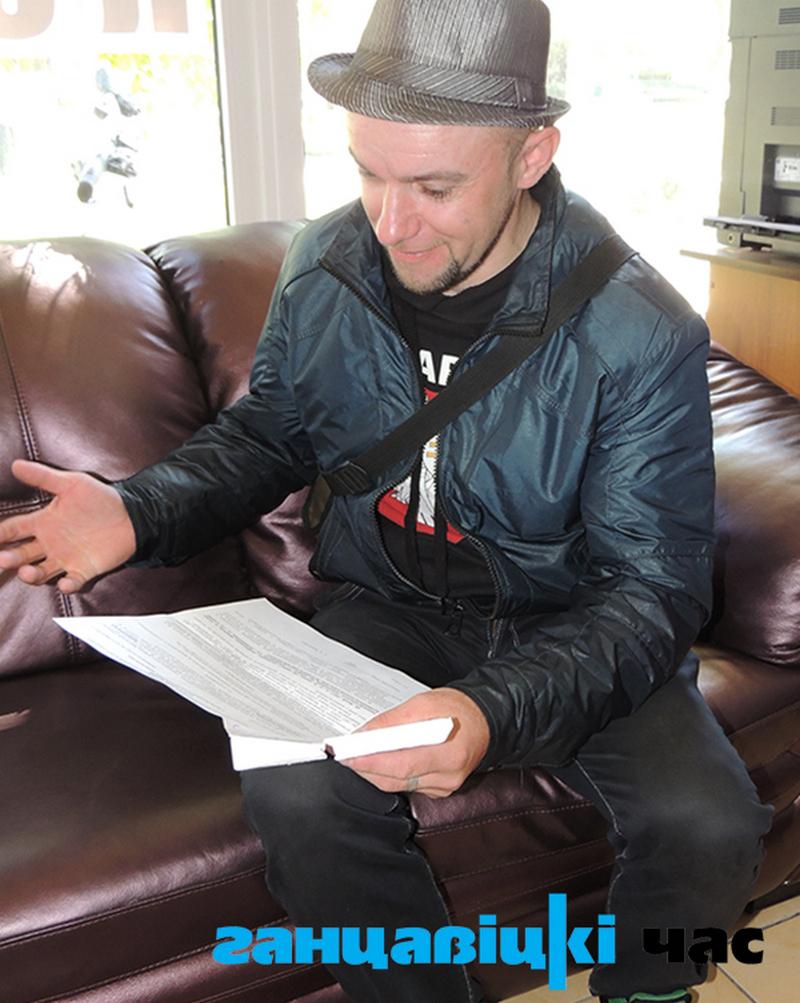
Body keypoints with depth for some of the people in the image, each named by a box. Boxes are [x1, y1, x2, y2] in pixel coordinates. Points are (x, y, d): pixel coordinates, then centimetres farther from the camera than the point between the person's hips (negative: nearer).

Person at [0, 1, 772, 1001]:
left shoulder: (641, 332, -20)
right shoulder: (322, 264, -8)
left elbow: (652, 588, -19)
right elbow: (267, 431, 8)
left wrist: (498, 711, -37)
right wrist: (140, 512, -11)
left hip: (573, 623, -1)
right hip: (390, 607, 2)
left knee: (708, 824, -24)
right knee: (294, 792, -26)